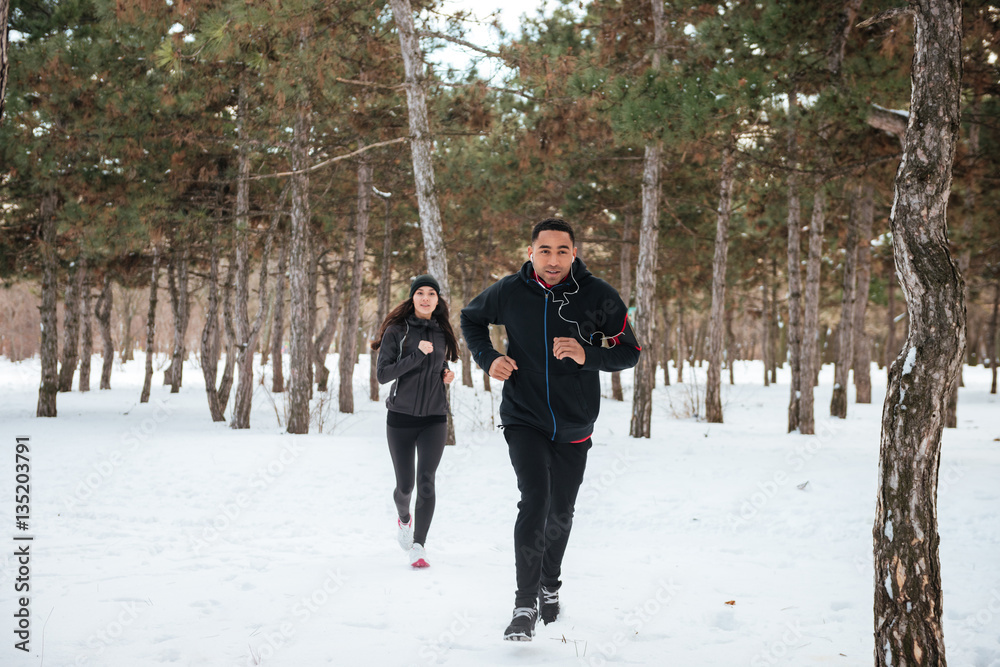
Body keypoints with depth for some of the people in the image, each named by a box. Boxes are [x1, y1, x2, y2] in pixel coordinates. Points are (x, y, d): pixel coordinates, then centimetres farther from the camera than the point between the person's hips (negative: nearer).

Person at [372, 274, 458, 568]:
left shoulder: (442, 333, 8)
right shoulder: (396, 331, -4)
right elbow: (382, 374, -13)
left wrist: (446, 376, 3)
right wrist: (417, 354, -21)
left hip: (435, 418, 2)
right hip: (401, 417, -2)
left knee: (426, 481, -12)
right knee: (405, 484, 7)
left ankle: (418, 546, -11)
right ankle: (403, 517, 41)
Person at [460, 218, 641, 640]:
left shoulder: (598, 296, -12)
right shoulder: (510, 292, -9)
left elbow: (629, 352, -7)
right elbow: (471, 319, 10)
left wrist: (587, 355, -26)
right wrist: (488, 359, -8)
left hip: (574, 426, 2)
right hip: (524, 419, -2)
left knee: (561, 512, 16)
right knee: (534, 499, -21)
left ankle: (550, 585, 42)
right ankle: (525, 604, -15)